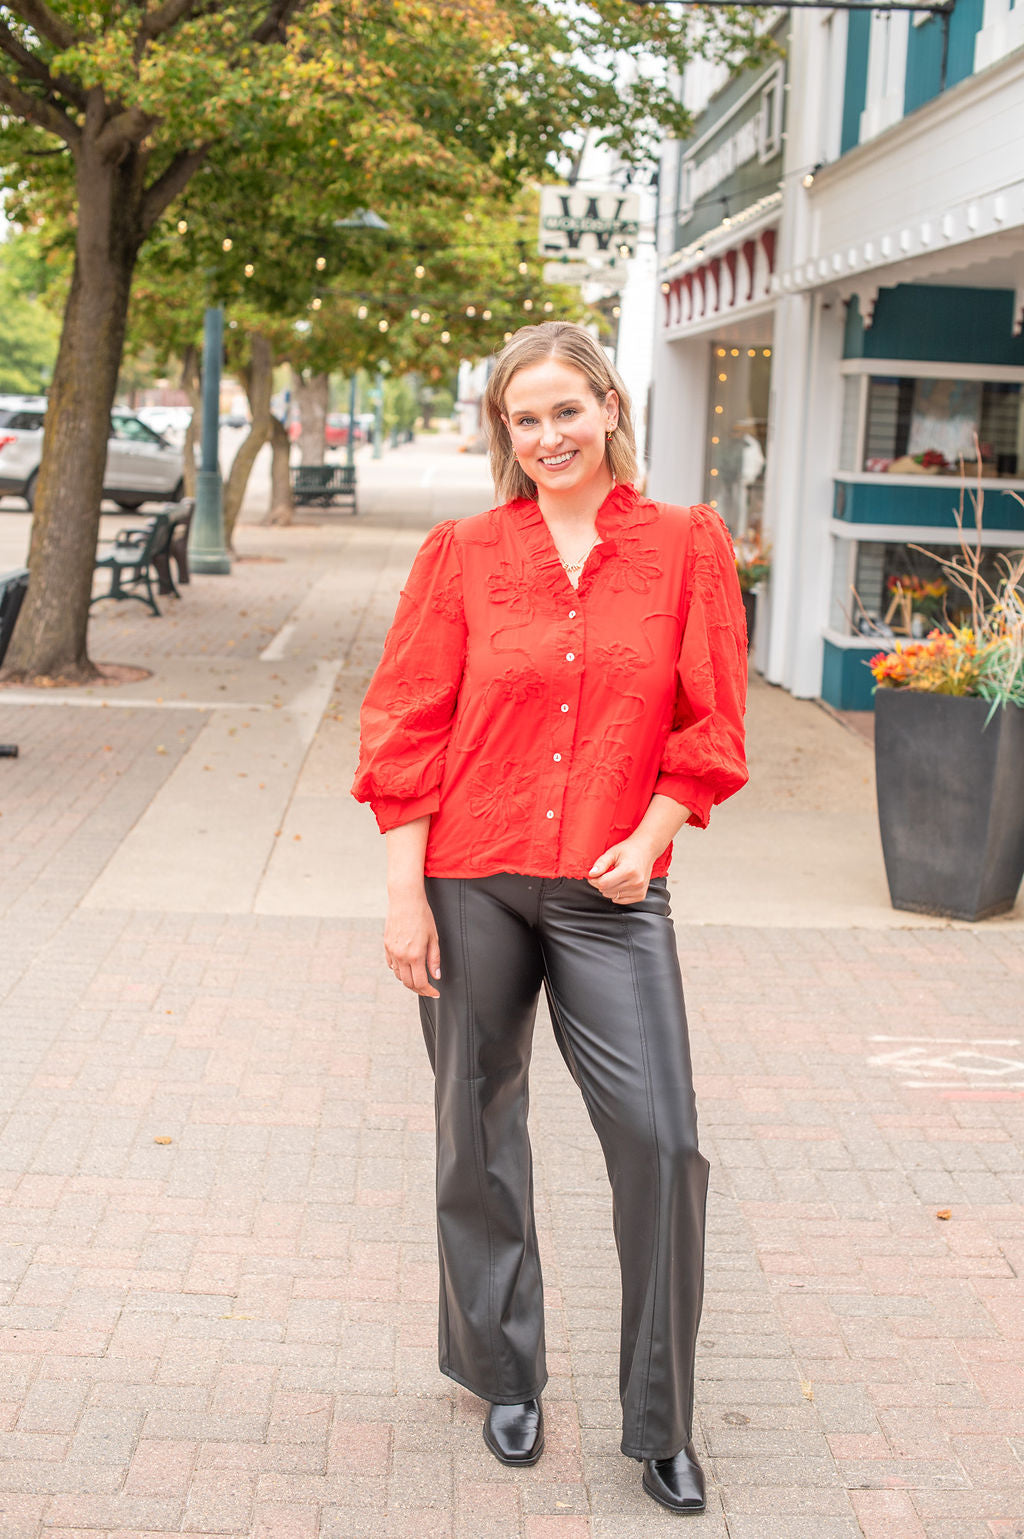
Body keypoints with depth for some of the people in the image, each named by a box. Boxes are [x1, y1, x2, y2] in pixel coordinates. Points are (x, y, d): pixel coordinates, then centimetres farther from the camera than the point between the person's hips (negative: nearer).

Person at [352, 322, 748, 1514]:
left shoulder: (687, 547, 1)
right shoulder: (462, 554, 1)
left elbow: (711, 723, 5)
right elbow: (406, 727, 0)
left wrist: (647, 838, -7)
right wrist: (405, 891, -4)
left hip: (611, 892, 0)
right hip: (472, 881, 1)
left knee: (661, 1141, -5)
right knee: (479, 1135, 12)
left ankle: (661, 1426, 15)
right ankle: (505, 1379, 34)